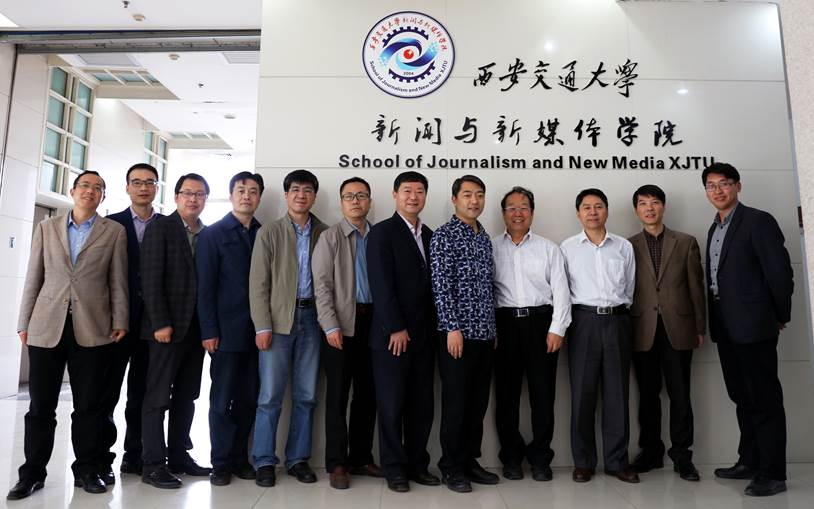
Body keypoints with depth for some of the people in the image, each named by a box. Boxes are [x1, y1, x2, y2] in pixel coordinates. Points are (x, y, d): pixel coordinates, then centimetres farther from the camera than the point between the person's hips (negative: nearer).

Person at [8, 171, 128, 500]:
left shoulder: (114, 231, 6)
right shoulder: (46, 228, 12)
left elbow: (118, 281, 3)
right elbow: (33, 278, 10)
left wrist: (120, 321, -4)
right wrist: (24, 322, 6)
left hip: (93, 329, -1)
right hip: (46, 327, 2)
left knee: (88, 405, 5)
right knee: (41, 405, 7)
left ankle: (86, 470, 17)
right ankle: (32, 473, 20)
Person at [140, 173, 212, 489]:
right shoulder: (160, 227, -3)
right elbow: (151, 278, -10)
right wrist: (160, 323, -16)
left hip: (196, 327, 6)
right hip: (167, 326, -5)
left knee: (186, 396, 12)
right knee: (158, 397, 1)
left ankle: (178, 456, 22)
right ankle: (153, 464, 9)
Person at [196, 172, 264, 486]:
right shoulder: (212, 234, 2)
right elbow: (205, 287, -3)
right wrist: (209, 331, -9)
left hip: (256, 331, 3)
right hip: (226, 330, -3)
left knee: (249, 399, 9)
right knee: (222, 399, 4)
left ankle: (239, 457, 22)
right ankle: (221, 462, 17)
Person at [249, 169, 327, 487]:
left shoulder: (324, 234, 8)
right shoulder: (269, 233, 3)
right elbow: (258, 282, -1)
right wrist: (262, 325, -9)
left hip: (311, 318, 2)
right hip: (278, 320, -2)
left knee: (306, 396, 8)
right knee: (270, 396, 0)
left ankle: (298, 459, 20)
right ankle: (264, 462, 13)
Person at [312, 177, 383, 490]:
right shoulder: (330, 237, 2)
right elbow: (322, 284, -4)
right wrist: (331, 325, -12)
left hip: (372, 321, 3)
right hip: (341, 323, -3)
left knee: (367, 393, 9)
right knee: (338, 393, 2)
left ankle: (361, 457, 22)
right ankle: (337, 463, 13)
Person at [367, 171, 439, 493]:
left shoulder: (430, 236, 14)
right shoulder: (382, 233, -4)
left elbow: (431, 284, 12)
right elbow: (382, 285, -11)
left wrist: (432, 328, 4)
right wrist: (396, 328, -14)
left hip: (424, 334, 6)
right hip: (392, 334, -5)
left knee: (422, 405, 10)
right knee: (392, 404, 4)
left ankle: (417, 464, 23)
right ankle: (394, 468, 17)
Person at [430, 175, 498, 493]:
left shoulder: (485, 237, 15)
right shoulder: (444, 236, -6)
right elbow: (441, 286, -13)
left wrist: (493, 328, 14)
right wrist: (453, 327, -17)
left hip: (485, 333, 7)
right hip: (458, 332, -7)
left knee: (478, 401, 12)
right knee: (455, 402, 1)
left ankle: (470, 461, 25)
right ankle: (451, 467, 15)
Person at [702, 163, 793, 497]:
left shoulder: (758, 221, -8)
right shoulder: (715, 229, 15)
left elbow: (780, 271, -11)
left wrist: (781, 317, -4)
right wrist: (714, 321, 10)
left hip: (753, 325, -8)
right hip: (726, 327, 8)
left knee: (765, 399, 0)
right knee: (742, 398, 15)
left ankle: (773, 473, 9)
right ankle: (749, 462, 26)